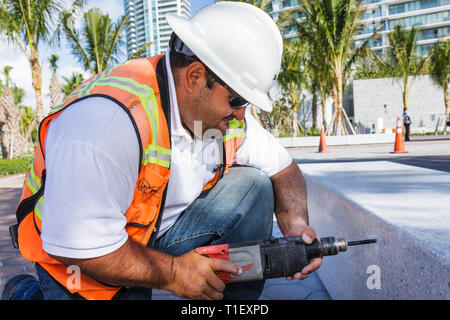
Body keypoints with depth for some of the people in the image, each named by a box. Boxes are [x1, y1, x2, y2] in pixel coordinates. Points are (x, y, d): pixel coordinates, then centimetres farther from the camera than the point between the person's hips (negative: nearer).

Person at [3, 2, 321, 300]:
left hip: (162, 231, 6)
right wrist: (172, 273, -22)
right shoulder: (110, 117, -33)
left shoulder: (228, 112, -9)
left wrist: (296, 223, -16)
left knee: (253, 185, -10)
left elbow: (284, 168, 3)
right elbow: (75, 245, -31)